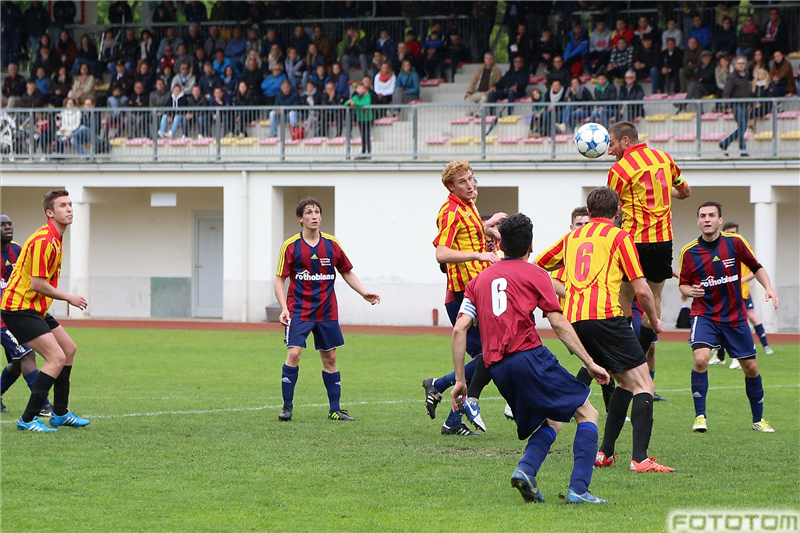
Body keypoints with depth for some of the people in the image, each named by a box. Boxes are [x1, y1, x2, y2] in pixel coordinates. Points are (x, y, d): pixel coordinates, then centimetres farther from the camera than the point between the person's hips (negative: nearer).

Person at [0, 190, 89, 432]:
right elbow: (37, 284, -22)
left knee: (68, 349, 17)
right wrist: (68, 297, -13)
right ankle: (28, 419, -16)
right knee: (56, 357, -18)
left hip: (35, 308, 11)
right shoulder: (43, 240, -20)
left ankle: (60, 414, 26)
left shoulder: (55, 239, 13)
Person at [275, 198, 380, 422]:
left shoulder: (332, 244, 4)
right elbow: (280, 279, -2)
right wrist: (284, 308, -13)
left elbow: (347, 272, 15)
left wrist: (364, 293, 3)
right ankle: (287, 407, -5)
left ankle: (335, 410, 15)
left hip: (326, 311, 3)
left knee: (329, 357, 7)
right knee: (294, 353, -15)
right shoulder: (291, 246, -5)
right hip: (299, 309, -3)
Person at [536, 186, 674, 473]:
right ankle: (640, 458, -19)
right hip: (605, 315, -6)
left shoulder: (571, 237, 20)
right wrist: (654, 320, 16)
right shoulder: (619, 236, 4)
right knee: (643, 385, -3)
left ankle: (605, 453, 16)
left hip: (574, 321, 6)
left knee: (625, 382, 21)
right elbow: (641, 290, 0)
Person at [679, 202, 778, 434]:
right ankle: (700, 416, -13)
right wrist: (690, 291, -20)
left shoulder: (735, 242, -5)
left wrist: (769, 288, -9)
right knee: (700, 359, -25)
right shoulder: (689, 252, -6)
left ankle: (758, 419, 25)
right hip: (704, 315, -2)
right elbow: (684, 285, 3)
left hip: (735, 317, 2)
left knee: (750, 367, 6)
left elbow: (756, 267, 6)